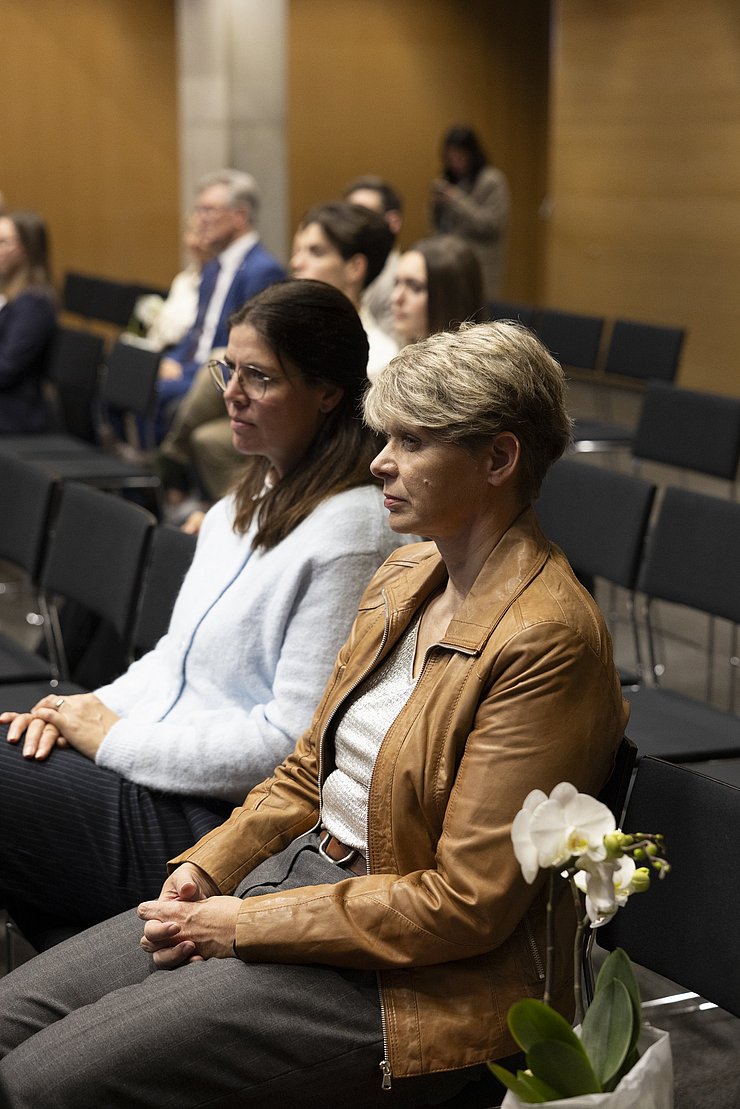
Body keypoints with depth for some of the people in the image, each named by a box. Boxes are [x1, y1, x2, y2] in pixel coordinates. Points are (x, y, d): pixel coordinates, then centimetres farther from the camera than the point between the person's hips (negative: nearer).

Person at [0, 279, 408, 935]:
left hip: (219, 821, -9)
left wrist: (116, 738, -14)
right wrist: (89, 711, 1)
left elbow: (294, 739, -20)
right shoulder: (251, 498, 13)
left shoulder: (352, 535, -17)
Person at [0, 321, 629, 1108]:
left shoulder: (549, 642, -20)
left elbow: (466, 904, -21)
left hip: (413, 981, -9)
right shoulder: (403, 577, 9)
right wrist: (207, 868, -1)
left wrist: (245, 925, -16)